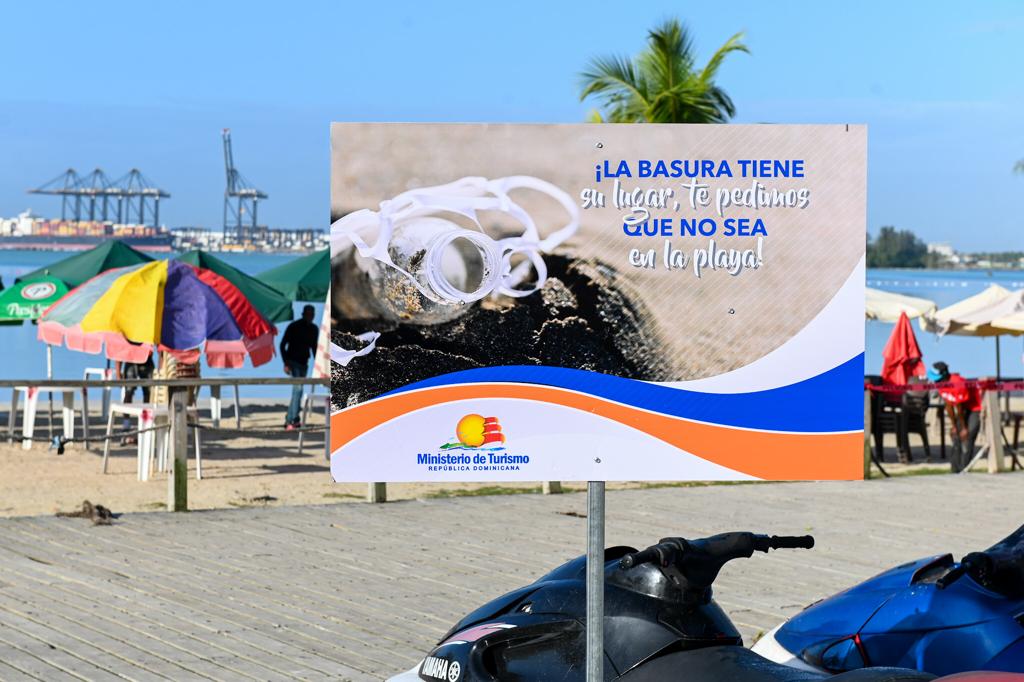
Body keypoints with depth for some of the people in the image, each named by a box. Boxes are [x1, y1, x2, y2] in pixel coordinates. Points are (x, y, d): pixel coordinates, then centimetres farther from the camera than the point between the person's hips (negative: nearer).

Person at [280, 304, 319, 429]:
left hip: (304, 363, 6)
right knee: (298, 388, -17)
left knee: (298, 390, 8)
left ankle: (290, 420, 15)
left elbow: (314, 347, 18)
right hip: (293, 362, -6)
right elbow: (283, 345, -7)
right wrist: (286, 363, -14)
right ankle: (292, 420, -20)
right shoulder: (294, 327, -9)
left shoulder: (313, 329, 8)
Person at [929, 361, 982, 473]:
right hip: (965, 408, 9)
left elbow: (959, 409, -22)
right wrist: (954, 426, 3)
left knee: (967, 437, -16)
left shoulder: (957, 384, -33)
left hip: (976, 408, -9)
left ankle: (964, 468, -15)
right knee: (956, 435, 5)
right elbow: (949, 407, 0)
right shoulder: (941, 384, -8)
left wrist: (964, 428, -13)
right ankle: (955, 467, 10)